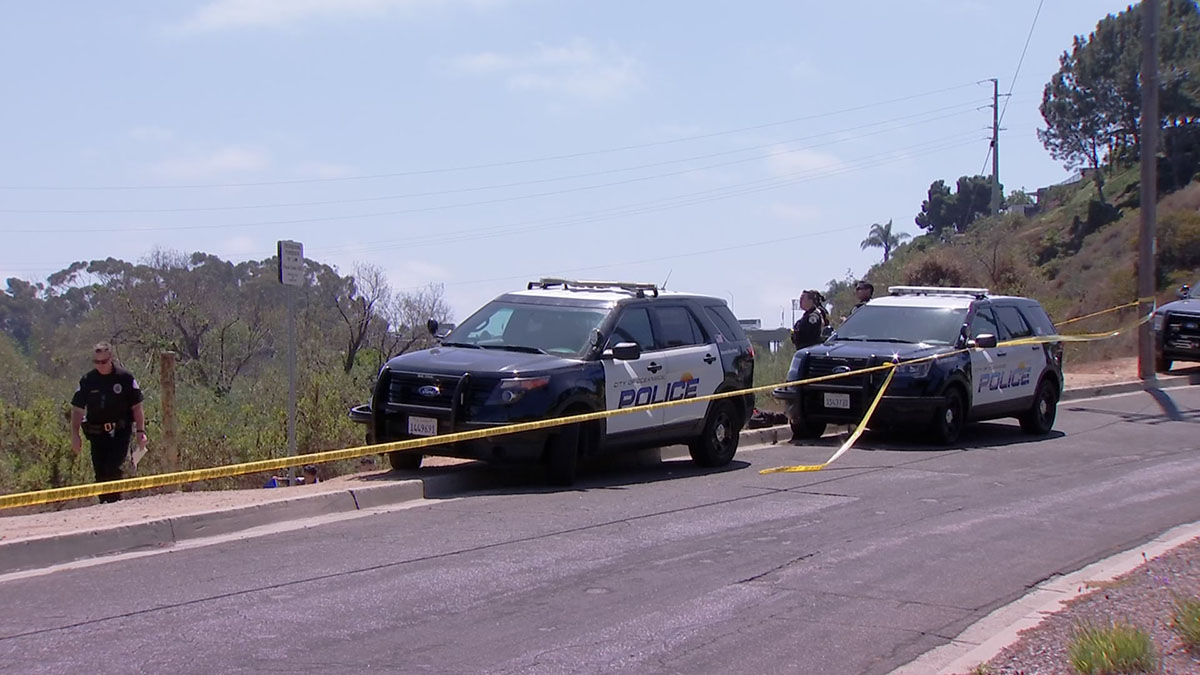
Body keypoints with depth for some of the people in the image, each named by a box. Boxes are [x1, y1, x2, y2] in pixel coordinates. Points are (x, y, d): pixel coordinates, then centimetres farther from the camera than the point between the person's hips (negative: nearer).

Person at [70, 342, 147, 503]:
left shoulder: (126, 378, -4)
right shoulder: (87, 380, 2)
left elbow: (137, 407, 1)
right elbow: (77, 410, 7)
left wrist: (140, 431, -5)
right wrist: (75, 435, 0)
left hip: (120, 431, -3)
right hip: (97, 433, 3)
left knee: (112, 470, -18)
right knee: (100, 473, 5)